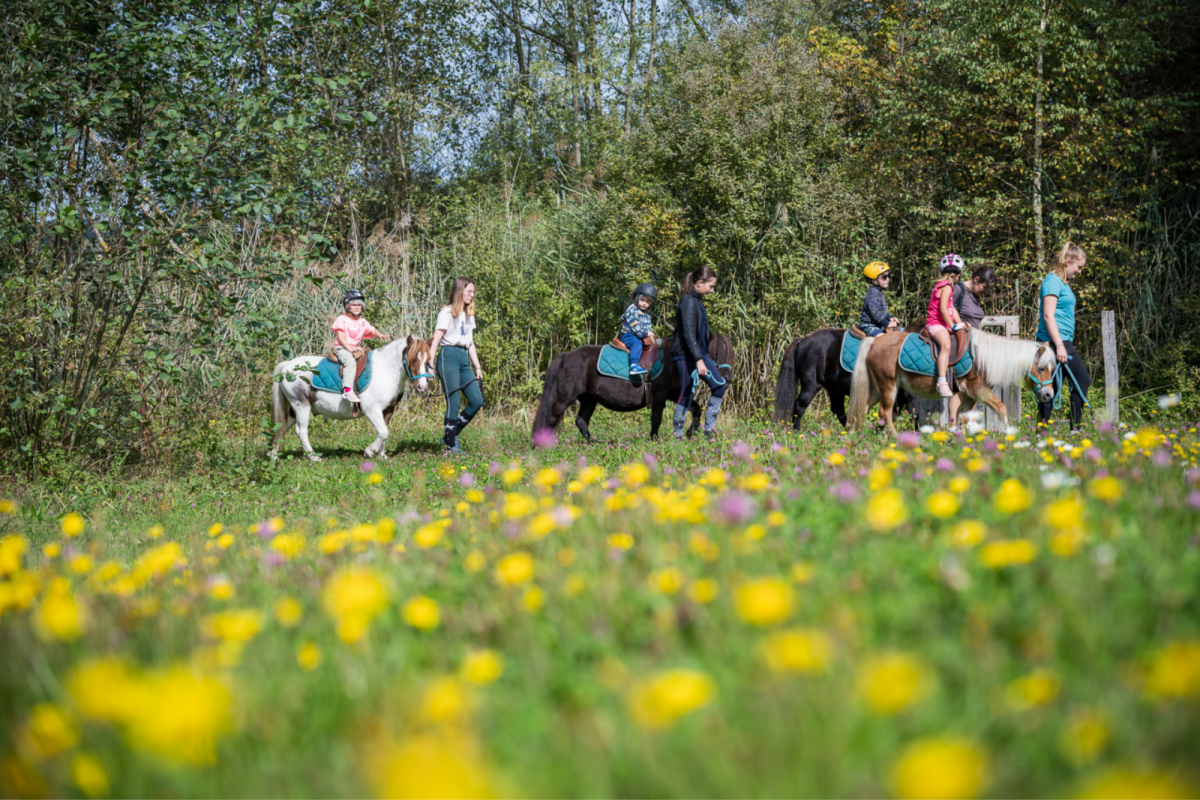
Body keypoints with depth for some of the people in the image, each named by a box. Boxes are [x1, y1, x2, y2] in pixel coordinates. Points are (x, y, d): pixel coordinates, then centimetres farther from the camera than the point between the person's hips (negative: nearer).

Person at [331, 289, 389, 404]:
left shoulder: (363, 323, 17)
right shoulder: (342, 319, 1)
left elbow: (372, 330, 5)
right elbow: (339, 335, -7)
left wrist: (380, 336, -18)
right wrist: (348, 348, -18)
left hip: (356, 349, 7)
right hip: (341, 349, -7)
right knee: (349, 361, -35)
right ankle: (347, 389, -46)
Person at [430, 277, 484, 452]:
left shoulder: (469, 315, 19)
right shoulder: (447, 312, -4)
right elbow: (435, 340, -10)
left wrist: (477, 367, 18)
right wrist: (430, 366, -17)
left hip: (464, 359, 8)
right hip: (449, 357, -8)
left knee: (477, 401, 0)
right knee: (454, 403, -8)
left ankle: (450, 436, 12)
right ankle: (451, 446, 0)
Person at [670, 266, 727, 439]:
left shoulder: (697, 301, 13)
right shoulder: (688, 302, -17)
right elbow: (688, 334, -23)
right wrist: (699, 360, -27)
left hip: (699, 353, 10)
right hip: (686, 356, -10)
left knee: (719, 386, 6)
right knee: (687, 393, -3)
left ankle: (709, 427, 11)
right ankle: (678, 434, 9)